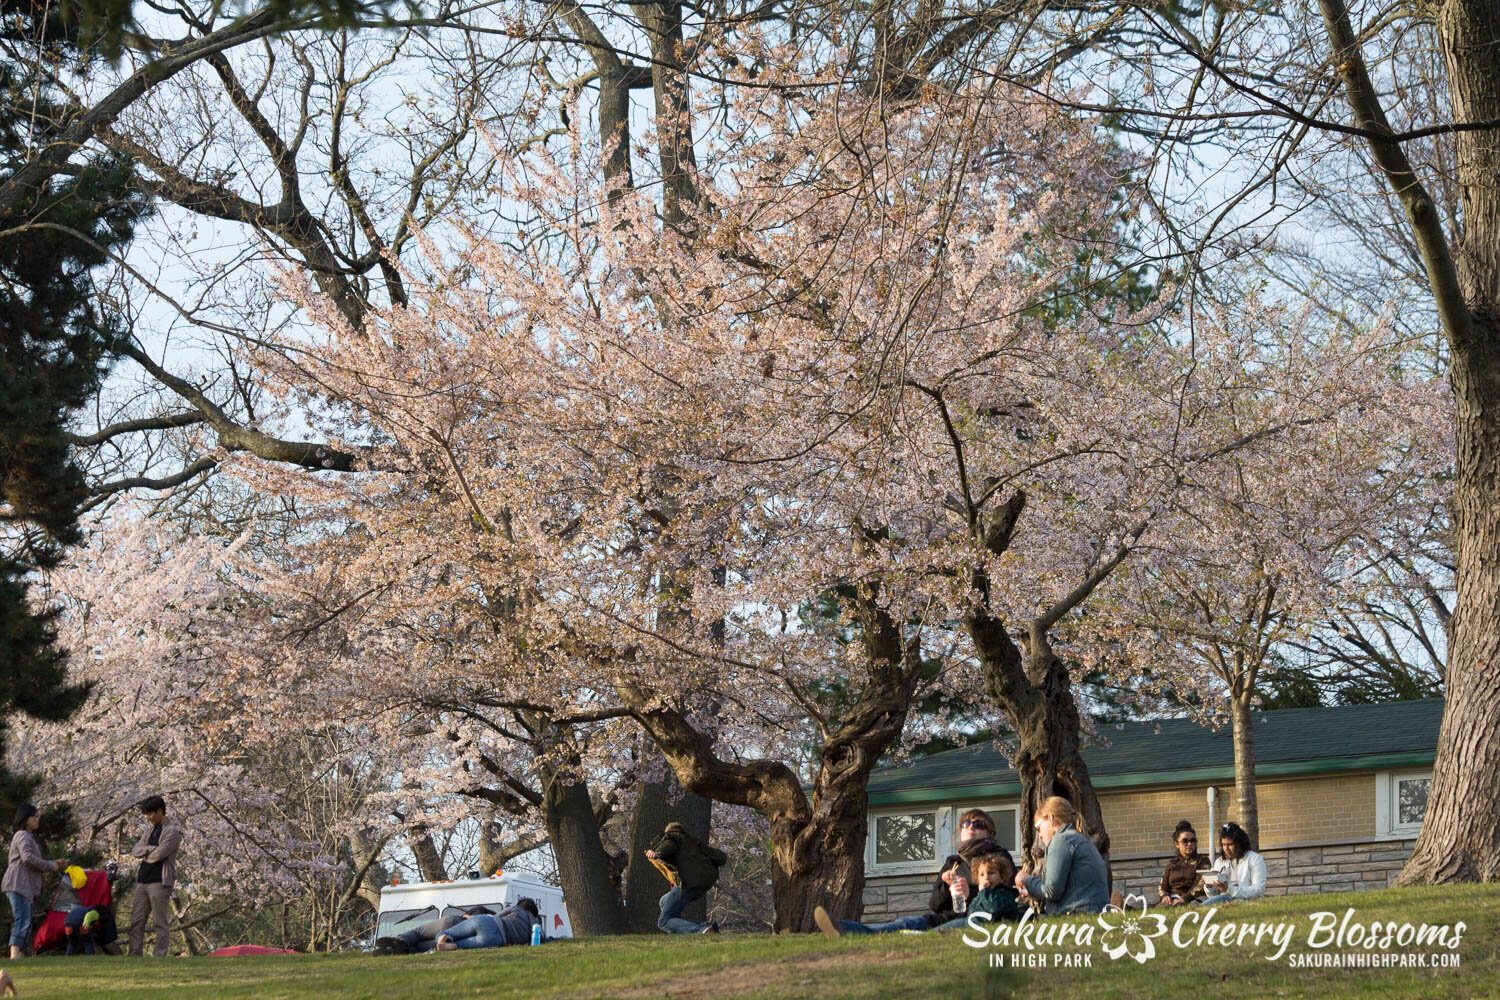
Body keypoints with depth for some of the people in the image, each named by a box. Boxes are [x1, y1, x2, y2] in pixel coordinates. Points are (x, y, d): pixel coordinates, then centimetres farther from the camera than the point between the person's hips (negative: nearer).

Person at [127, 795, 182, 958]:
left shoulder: (172, 831, -5)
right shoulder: (150, 830, 20)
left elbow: (158, 855, -15)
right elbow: (135, 851, 10)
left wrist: (145, 854, 3)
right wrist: (152, 849, -6)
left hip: (160, 882, -8)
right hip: (143, 881, 8)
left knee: (160, 923, -5)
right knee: (136, 921, 5)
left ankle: (159, 956, -5)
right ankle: (134, 955, 7)